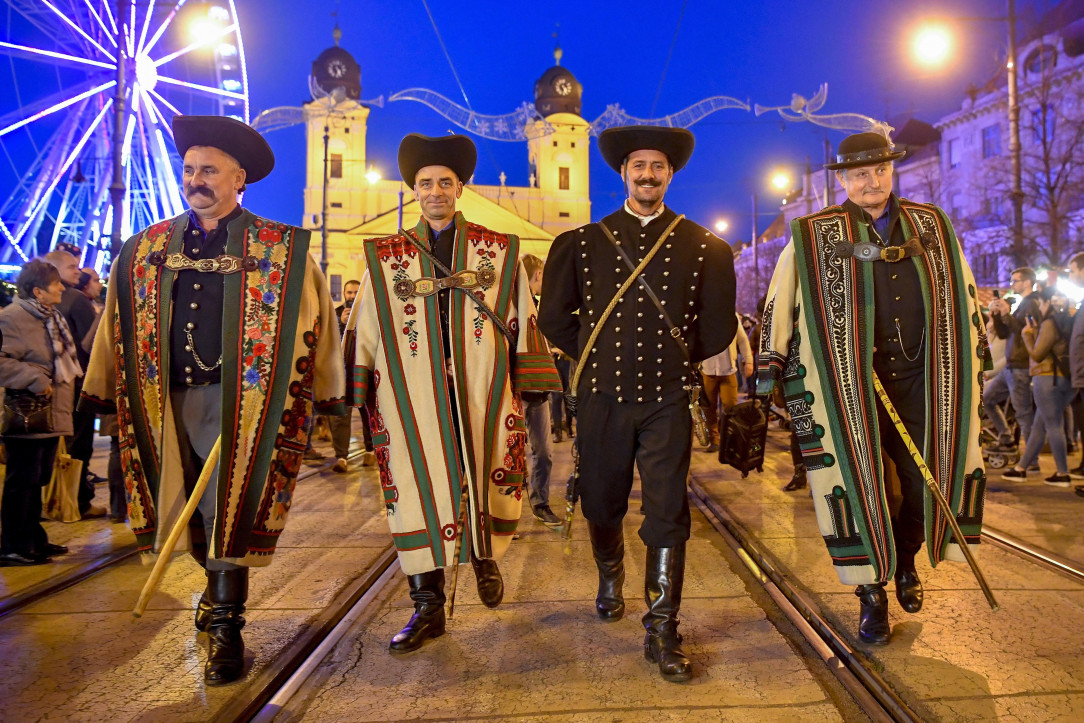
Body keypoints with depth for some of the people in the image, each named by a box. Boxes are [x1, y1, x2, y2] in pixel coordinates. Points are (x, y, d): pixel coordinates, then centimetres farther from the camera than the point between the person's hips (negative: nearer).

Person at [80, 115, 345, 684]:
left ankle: (226, 630, 9)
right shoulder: (145, 252, 12)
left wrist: (323, 394, 0)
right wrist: (105, 392, 16)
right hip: (169, 400, 5)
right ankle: (220, 589, 41)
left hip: (238, 400, -4)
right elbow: (118, 327, 18)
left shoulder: (283, 251, 0)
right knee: (191, 513, 15)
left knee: (228, 514, -4)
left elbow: (316, 322, 1)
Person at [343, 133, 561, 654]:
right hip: (413, 398, 0)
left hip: (482, 395, 0)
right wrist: (358, 393, 6)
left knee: (489, 484, 6)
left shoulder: (499, 251, 9)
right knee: (418, 491, 3)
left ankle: (484, 557, 39)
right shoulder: (385, 257, 9)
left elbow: (522, 321, 9)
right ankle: (427, 608, 18)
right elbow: (363, 328, 10)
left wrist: (525, 386, 5)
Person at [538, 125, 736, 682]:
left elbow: (718, 326, 10)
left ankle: (662, 632, 8)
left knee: (668, 516, -4)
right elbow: (554, 317, 11)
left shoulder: (702, 246, 5)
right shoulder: (583, 242, 5)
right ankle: (609, 583, 44)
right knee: (602, 507, 15)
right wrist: (594, 355, 9)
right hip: (602, 398, 1)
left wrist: (680, 359, 9)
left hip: (667, 400, -1)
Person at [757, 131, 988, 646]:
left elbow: (962, 295, 19)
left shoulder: (932, 226, 11)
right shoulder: (813, 237, 0)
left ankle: (905, 561, 38)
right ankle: (872, 595, 17)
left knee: (929, 483, 8)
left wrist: (977, 356, 21)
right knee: (859, 487, 0)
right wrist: (771, 364, 2)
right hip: (851, 389, -3)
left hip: (924, 384, 4)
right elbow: (780, 304, 3)